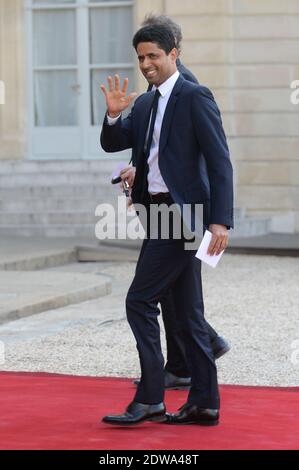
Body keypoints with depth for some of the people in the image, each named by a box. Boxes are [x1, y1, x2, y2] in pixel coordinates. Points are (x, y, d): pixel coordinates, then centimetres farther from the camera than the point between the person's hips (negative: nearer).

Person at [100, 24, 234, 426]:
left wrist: (221, 221, -21)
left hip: (182, 212, -9)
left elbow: (220, 162, -14)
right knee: (189, 312, 10)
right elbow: (112, 144, 15)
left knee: (140, 301, -10)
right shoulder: (145, 104, 15)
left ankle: (149, 399, -6)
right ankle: (204, 404, 14)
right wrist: (114, 115, -6)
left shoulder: (195, 98, -10)